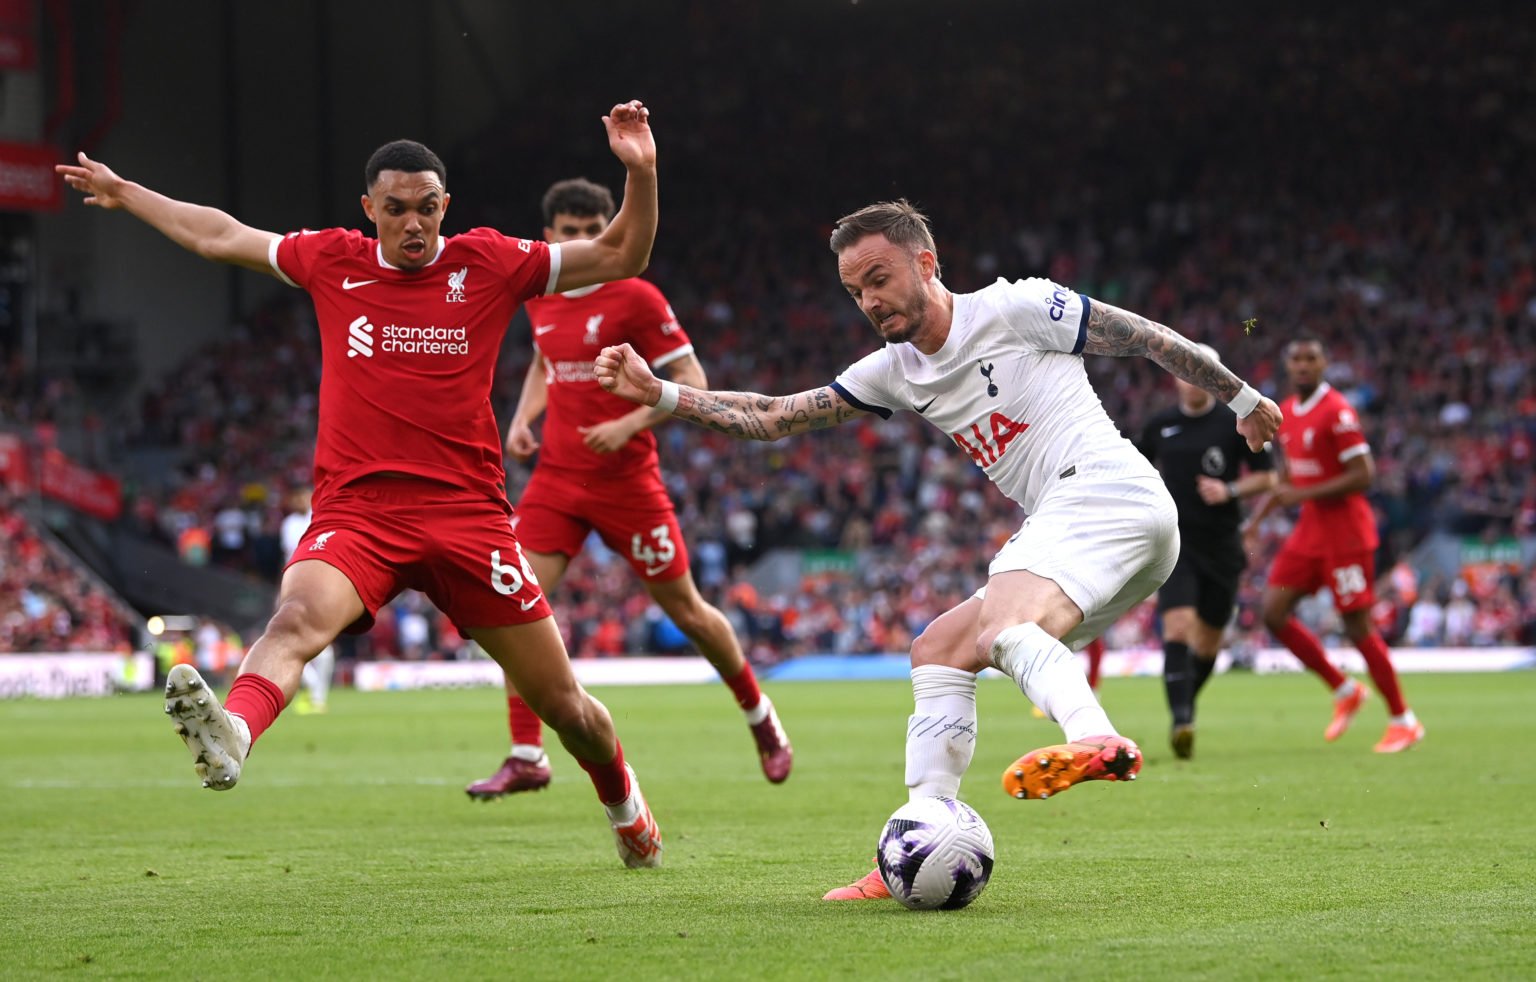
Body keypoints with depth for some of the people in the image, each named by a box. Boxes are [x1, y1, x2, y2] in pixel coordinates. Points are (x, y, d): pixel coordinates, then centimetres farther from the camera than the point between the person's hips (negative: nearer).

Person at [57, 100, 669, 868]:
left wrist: (640, 172, -8)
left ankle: (624, 803, 34)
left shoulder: (488, 263, 4)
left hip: (468, 511, 0)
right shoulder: (331, 261, 9)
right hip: (357, 510, 0)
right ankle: (230, 737, -60)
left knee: (561, 702, 6)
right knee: (298, 617, -34)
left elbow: (620, 258, 7)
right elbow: (220, 237, 25)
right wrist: (125, 193, 33)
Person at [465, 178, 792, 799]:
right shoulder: (539, 297, 8)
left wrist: (629, 425, -23)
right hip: (556, 476, 5)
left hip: (626, 480, -5)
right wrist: (523, 417, 10)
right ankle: (526, 756, -9)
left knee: (684, 610, 5)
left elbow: (691, 381, -10)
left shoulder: (635, 299, -10)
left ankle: (761, 719, 30)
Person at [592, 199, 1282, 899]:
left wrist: (1243, 400, 11)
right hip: (1055, 527, 9)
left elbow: (1146, 337, 4)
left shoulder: (1016, 307, -3)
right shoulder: (895, 372, 18)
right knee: (936, 651, 7)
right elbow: (773, 418, 19)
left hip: (1107, 489, -9)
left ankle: (1096, 740, -62)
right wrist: (657, 393, 11)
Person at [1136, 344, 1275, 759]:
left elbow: (1266, 476, 3)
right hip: (1175, 543, 0)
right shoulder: (1160, 426, 5)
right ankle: (1181, 720, -25)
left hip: (1221, 547, 0)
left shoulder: (1235, 424, -1)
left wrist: (1230, 491, -13)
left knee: (1208, 642, 9)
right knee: (1178, 627, -19)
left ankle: (1185, 705, 33)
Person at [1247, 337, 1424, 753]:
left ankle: (1404, 721, 6)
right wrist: (1256, 519, 14)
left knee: (1357, 626, -6)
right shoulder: (1287, 414, 11)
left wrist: (1304, 495, -21)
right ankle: (1344, 690, 14)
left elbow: (1363, 475, -19)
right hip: (1309, 529, 8)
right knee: (1274, 612, 0)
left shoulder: (1337, 412, -15)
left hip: (1345, 529, -8)